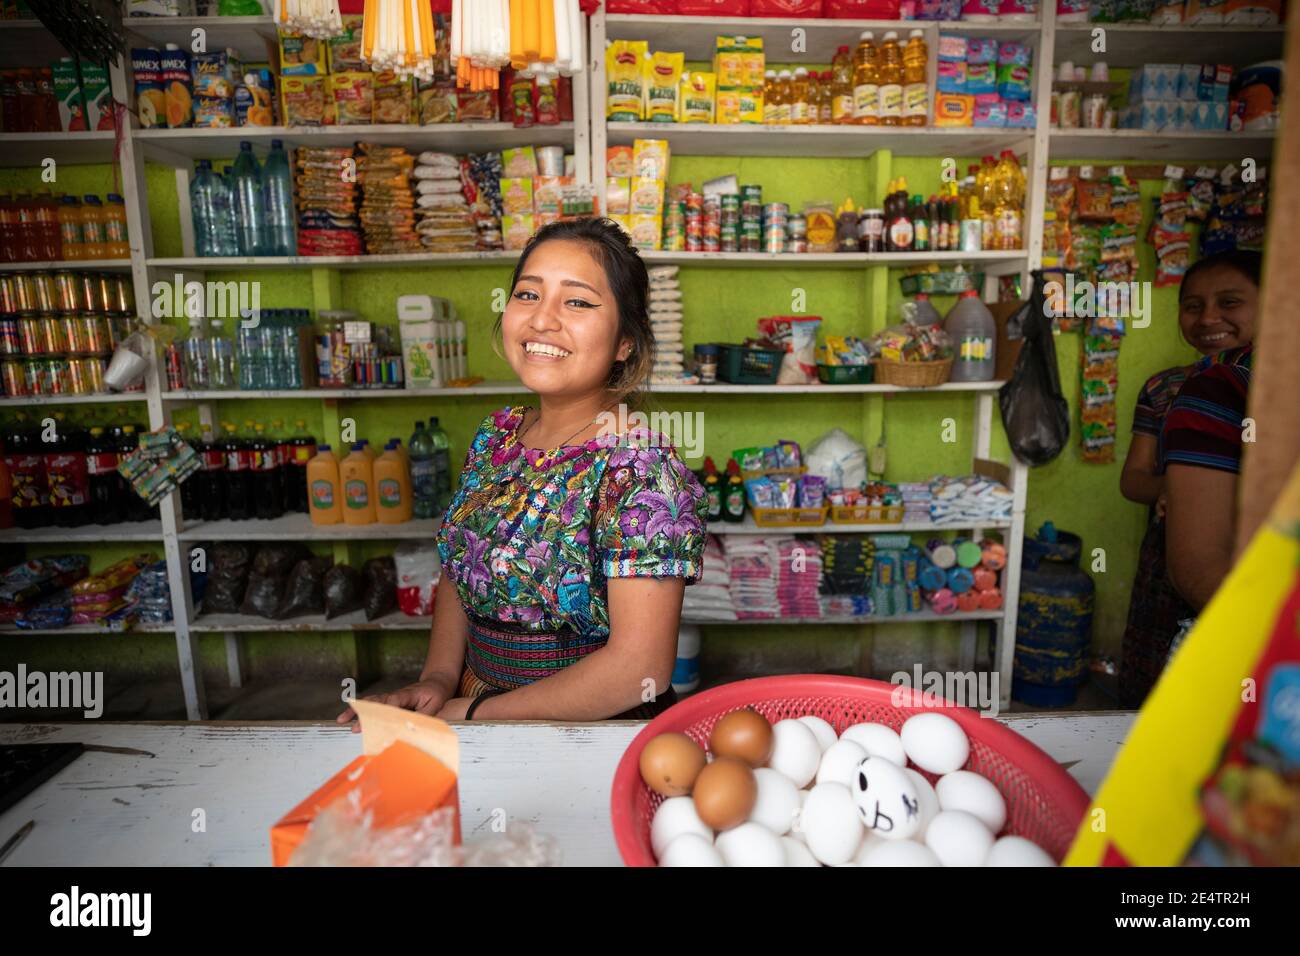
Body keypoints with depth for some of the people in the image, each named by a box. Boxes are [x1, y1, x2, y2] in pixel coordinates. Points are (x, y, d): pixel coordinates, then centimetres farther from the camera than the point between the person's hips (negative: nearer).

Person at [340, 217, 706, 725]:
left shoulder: (642, 472, -18)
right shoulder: (496, 436, 3)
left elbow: (640, 666, -21)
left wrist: (474, 714, -14)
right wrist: (437, 678, -2)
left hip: (595, 726, -5)